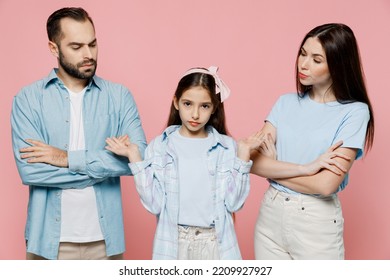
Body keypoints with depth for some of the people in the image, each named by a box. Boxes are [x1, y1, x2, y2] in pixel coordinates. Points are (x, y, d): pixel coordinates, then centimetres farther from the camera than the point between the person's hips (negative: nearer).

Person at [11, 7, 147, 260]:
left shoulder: (119, 96, 0)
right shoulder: (28, 98, -4)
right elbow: (29, 170, -14)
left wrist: (70, 158, -16)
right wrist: (108, 164, -13)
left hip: (105, 237, 2)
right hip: (49, 238, -1)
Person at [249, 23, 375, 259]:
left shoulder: (354, 112, -10)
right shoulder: (286, 102, 3)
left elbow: (325, 185, -18)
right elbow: (253, 160, -6)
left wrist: (272, 168, -7)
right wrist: (306, 169, -16)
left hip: (317, 223, -4)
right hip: (271, 215, 4)